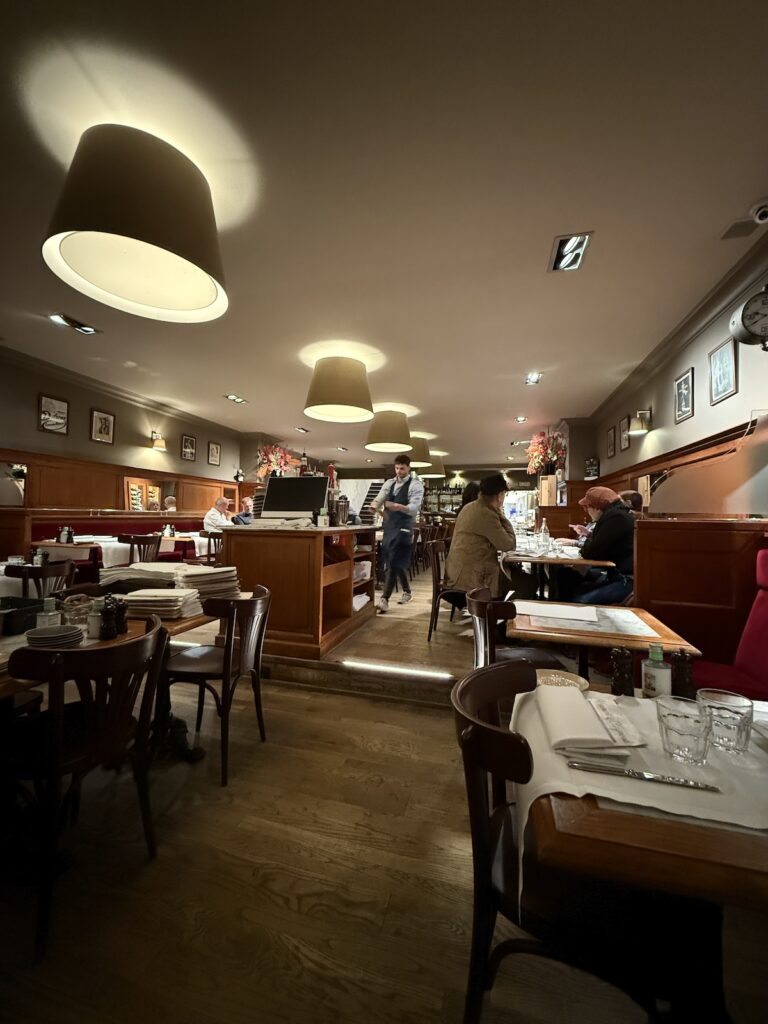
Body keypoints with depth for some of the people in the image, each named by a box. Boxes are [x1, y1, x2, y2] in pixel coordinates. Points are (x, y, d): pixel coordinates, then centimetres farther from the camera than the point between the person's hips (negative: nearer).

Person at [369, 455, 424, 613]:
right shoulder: (390, 482, 12)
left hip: (403, 527, -7)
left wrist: (398, 506, -38)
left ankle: (384, 599, -9)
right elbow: (379, 499, 3)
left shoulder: (416, 485, -8)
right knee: (398, 562, 16)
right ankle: (407, 591, 35)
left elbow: (414, 508, -20)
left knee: (394, 562, -11)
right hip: (389, 525, 7)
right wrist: (374, 505, -21)